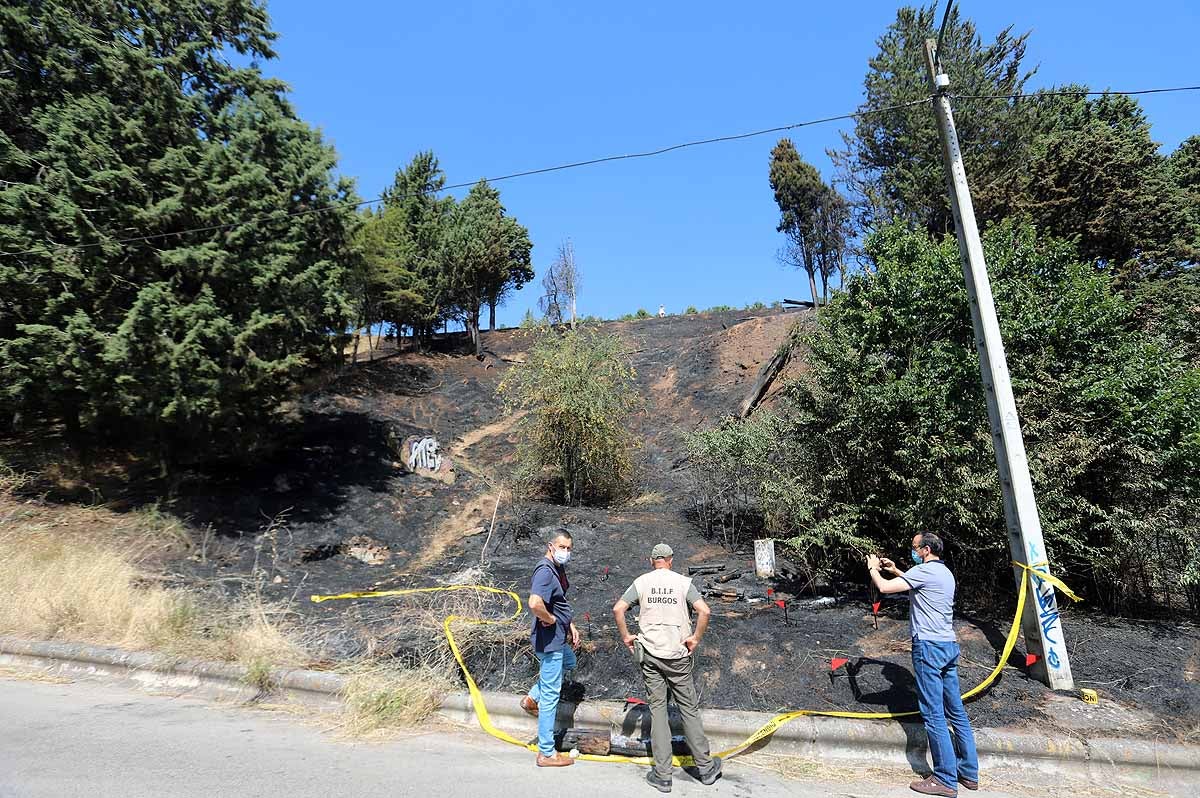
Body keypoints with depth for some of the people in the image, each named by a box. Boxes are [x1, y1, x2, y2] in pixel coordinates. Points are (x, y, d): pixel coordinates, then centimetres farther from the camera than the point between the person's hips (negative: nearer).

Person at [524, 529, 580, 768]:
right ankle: (546, 753, 16)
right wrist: (549, 619, -23)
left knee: (569, 663, 34)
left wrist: (571, 625, 16)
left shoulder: (559, 568, 6)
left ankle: (532, 699, 32)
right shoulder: (545, 570, -25)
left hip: (559, 637, 10)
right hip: (549, 640, -10)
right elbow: (535, 604, -41)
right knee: (551, 695, 2)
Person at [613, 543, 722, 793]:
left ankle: (662, 775, 13)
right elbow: (704, 611, -13)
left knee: (657, 710, 8)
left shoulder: (642, 582, 0)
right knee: (689, 709, 11)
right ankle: (705, 767, 22)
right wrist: (695, 638, -3)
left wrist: (625, 636, 3)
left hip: (649, 655, 1)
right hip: (678, 656, -1)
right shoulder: (683, 582, -2)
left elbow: (617, 609, -7)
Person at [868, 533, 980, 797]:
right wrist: (895, 570, 30)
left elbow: (884, 587, -18)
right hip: (949, 645, 10)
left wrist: (872, 568, 0)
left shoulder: (924, 571, -13)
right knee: (956, 711, 14)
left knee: (934, 715, -4)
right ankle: (969, 772, 22)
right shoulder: (944, 572, 16)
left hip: (929, 646, -10)